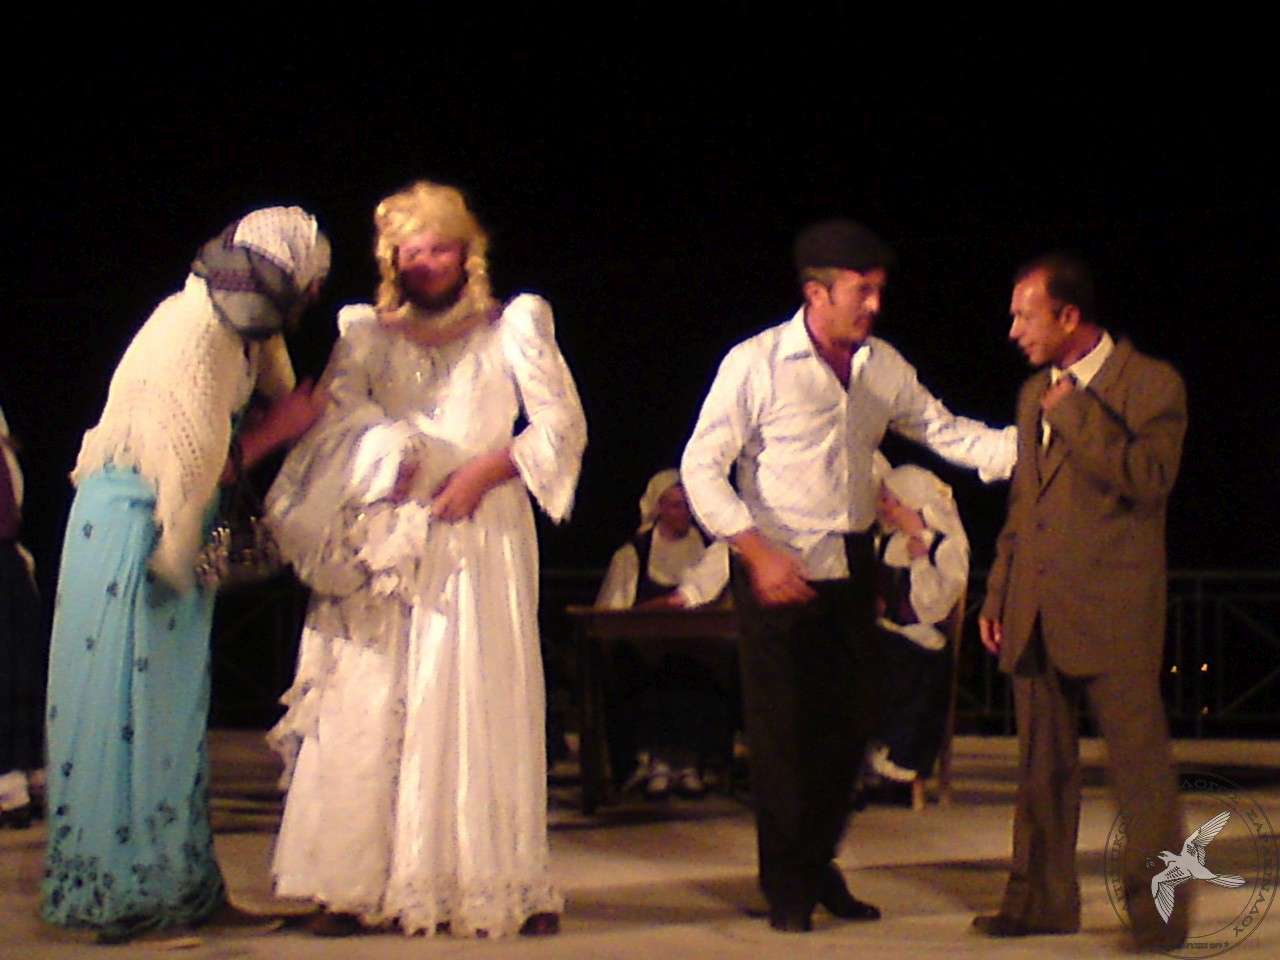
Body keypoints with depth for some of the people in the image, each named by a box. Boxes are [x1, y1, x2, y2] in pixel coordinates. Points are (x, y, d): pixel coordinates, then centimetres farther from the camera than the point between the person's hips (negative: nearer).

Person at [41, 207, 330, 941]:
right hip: (130, 529, -9)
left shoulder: (237, 326, 6)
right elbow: (196, 468, -22)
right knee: (129, 710, -4)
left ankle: (174, 880, 19)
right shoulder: (190, 336, -21)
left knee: (169, 710, 12)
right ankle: (123, 889, 3)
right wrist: (277, 431, -12)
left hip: (173, 532, 9)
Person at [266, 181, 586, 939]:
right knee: (372, 698, -5)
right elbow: (339, 413, 1)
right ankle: (358, 885, -5)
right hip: (384, 536, 1)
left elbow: (563, 425, 3)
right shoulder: (367, 335, 16)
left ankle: (510, 884, -4)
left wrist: (485, 471, -8)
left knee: (482, 700, -6)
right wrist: (396, 455, -15)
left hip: (482, 532, -1)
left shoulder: (513, 328, 12)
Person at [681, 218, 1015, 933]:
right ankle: (786, 883, 14)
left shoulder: (883, 366, 7)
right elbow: (702, 467, -10)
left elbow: (946, 432, 7)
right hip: (778, 568, -5)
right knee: (782, 727, -1)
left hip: (852, 567, 5)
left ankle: (818, 865, 28)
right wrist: (758, 553, -18)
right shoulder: (756, 364, -9)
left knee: (849, 723, 9)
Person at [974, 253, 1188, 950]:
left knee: (1139, 758, -4)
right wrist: (998, 595, 19)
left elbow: (1149, 479, -20)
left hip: (1113, 611, -7)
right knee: (1042, 764, 10)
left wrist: (1076, 412, -16)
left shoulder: (1151, 384, -4)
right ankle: (1042, 898, 19)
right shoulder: (1034, 394, 18)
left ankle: (1158, 911, 4)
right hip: (1037, 615, 7)